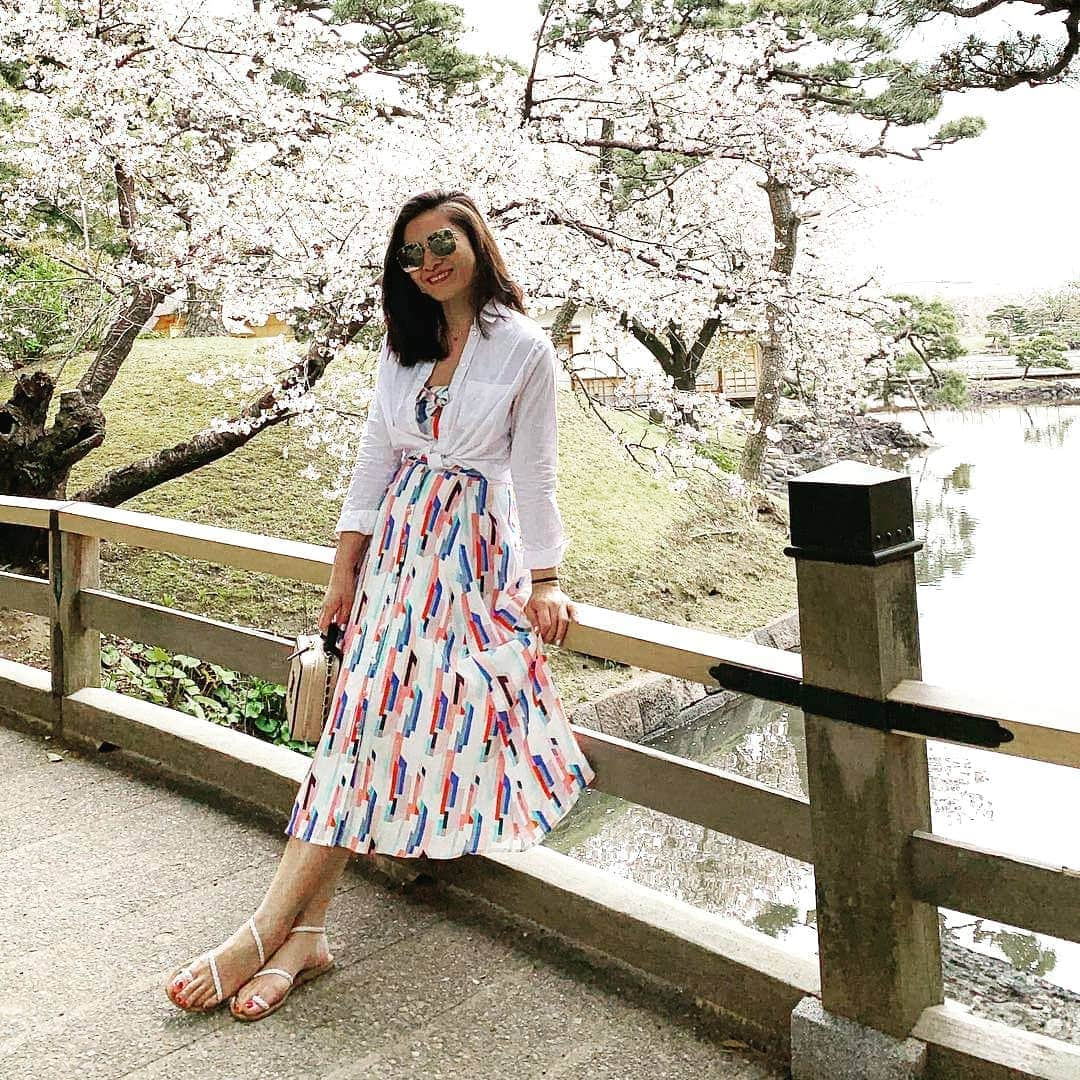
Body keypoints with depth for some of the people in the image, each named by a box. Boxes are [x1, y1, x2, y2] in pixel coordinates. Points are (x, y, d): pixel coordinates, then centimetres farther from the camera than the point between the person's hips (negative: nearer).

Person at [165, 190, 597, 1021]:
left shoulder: (525, 349, -3)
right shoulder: (404, 343, 12)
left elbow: (533, 474, -3)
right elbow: (375, 460, 10)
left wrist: (545, 582, -5)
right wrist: (345, 570, 5)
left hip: (478, 552, -4)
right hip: (399, 546, 4)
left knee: (378, 721, -12)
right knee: (366, 715, -7)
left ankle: (276, 929, -11)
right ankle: (301, 930, -10)